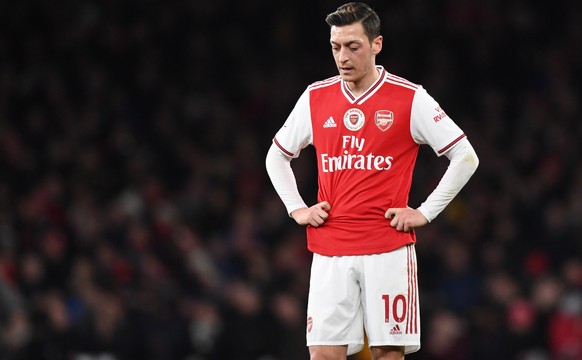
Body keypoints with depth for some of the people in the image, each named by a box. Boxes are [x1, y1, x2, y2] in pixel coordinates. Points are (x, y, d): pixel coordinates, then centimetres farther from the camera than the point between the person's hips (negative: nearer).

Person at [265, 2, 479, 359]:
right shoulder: (316, 98, 8)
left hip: (389, 250, -2)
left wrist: (425, 212, -4)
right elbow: (277, 157, 23)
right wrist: (297, 209, 10)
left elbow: (466, 156, 1)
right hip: (330, 252, 3)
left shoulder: (410, 98, -2)